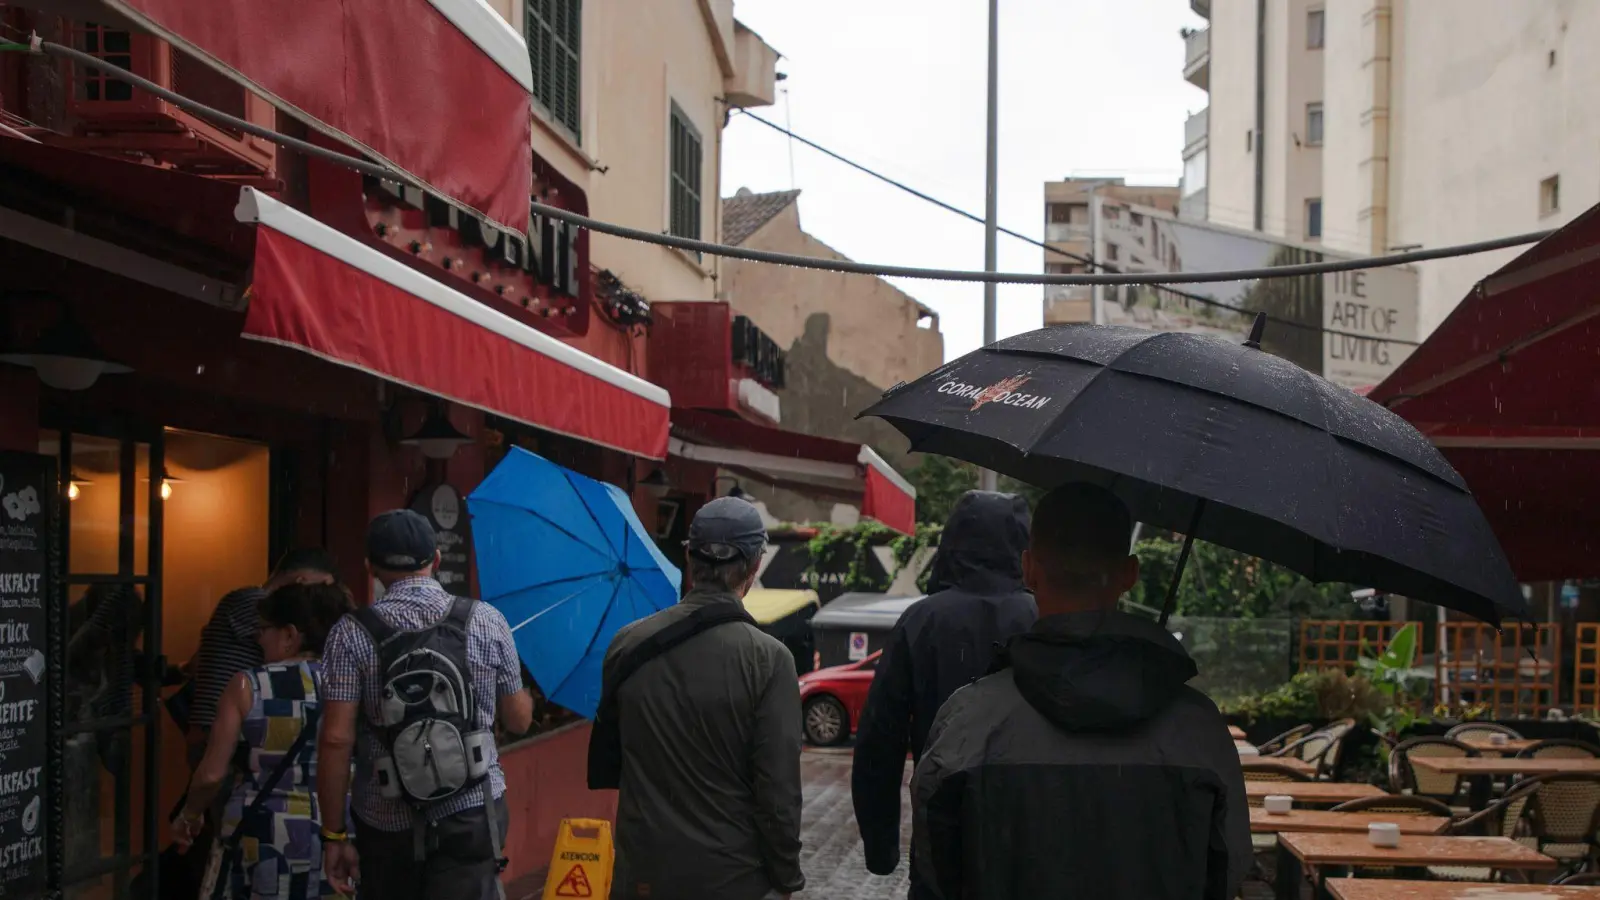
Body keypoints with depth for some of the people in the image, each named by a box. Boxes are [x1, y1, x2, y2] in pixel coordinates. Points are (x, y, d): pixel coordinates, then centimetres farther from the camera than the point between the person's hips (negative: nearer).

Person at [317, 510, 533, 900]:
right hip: (471, 817, 0)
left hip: (386, 822, 0)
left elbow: (336, 740, -10)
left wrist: (334, 834, -3)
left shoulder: (352, 633, -6)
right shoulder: (486, 621, -2)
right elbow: (519, 721, 6)